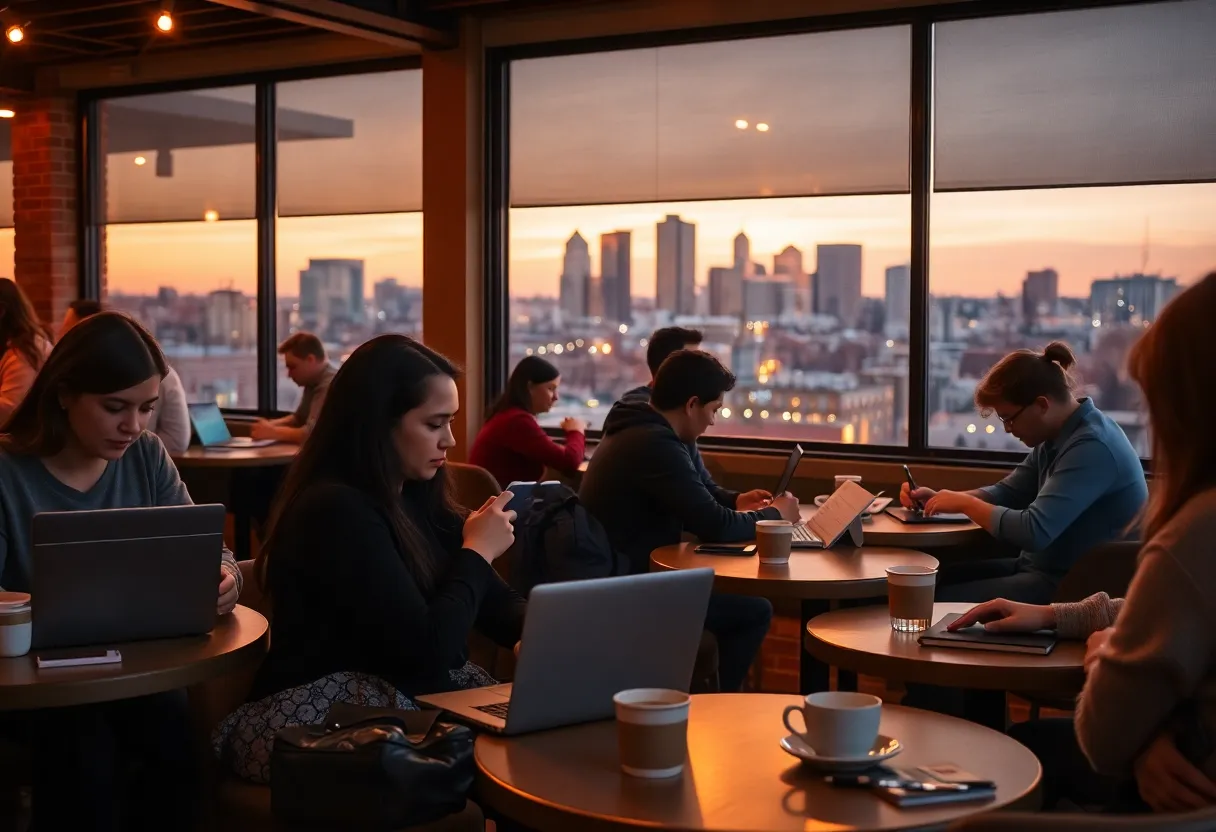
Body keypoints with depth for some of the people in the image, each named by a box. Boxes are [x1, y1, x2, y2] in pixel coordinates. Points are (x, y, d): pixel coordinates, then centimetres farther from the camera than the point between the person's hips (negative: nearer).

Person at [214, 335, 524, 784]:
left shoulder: (418, 498, 10)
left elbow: (495, 603, 9)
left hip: (410, 700, 8)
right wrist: (476, 552, -10)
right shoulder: (335, 512, -18)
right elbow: (426, 649, -23)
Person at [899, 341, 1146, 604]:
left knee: (937, 601, -13)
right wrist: (936, 498, 3)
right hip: (1042, 565, 10)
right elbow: (1008, 492, 17)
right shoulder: (1056, 436, 8)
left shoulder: (1091, 447, -24)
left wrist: (965, 504, -14)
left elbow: (1033, 532, -30)